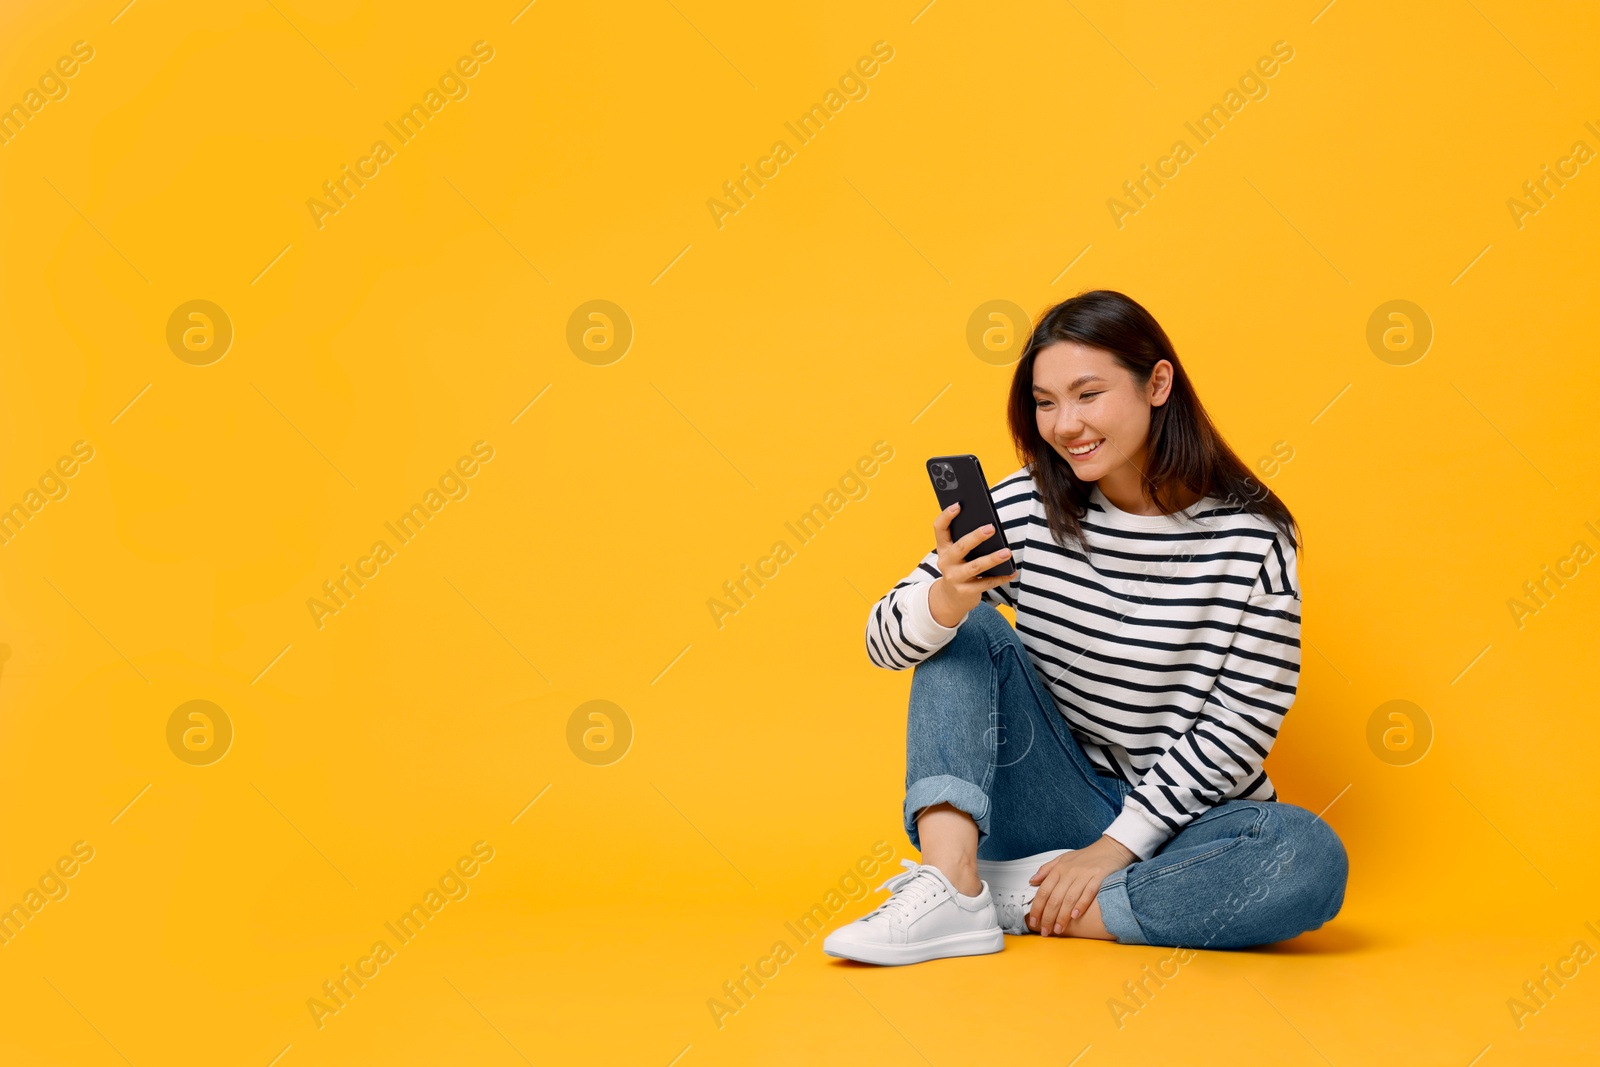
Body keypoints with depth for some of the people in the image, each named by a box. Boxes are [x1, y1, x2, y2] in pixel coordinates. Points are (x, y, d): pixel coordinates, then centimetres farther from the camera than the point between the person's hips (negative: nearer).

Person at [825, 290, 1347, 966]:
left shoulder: (1251, 538, -12)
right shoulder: (1027, 506, -7)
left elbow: (1242, 723, -11)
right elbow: (885, 640, -10)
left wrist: (1115, 846, -14)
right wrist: (948, 598, -34)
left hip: (1181, 817, -1)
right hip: (1055, 803, 2)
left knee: (1312, 860, -31)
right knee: (966, 633, -15)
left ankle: (1019, 903, -21)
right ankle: (952, 888, -27)